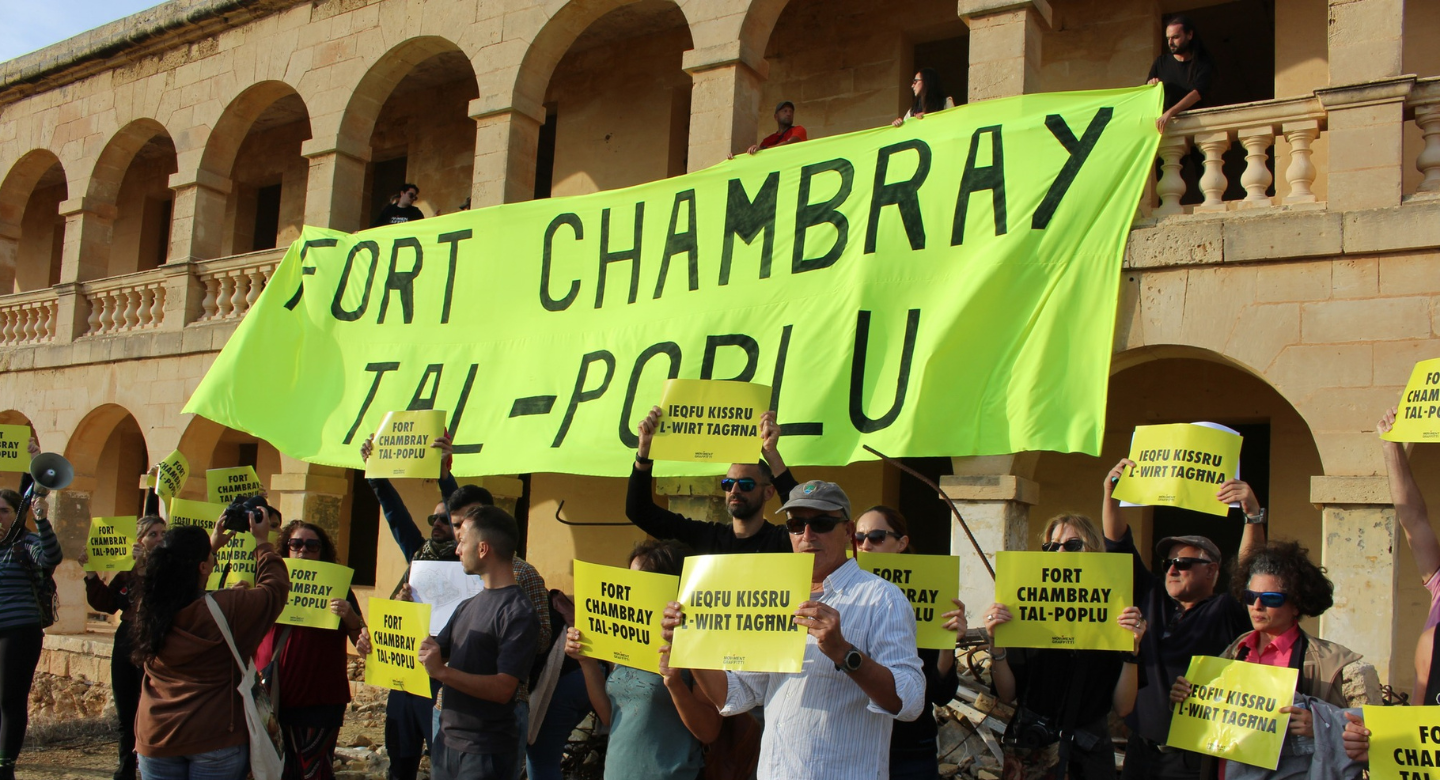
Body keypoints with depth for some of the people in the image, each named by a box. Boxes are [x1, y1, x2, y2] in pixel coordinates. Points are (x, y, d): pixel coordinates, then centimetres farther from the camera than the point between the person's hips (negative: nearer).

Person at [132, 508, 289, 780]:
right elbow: (276, 587, -2)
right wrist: (263, 542, 9)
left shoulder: (146, 608, -3)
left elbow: (179, 588, 21)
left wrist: (211, 544, 25)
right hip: (215, 738, -4)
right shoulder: (226, 608, -18)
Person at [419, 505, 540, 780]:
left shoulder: (519, 613, -15)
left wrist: (442, 673, -30)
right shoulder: (468, 606, 12)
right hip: (447, 741, 8)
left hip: (486, 752, -8)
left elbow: (503, 688, -22)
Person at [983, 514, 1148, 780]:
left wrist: (1132, 649, -17)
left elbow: (1123, 707, -6)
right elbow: (1007, 695, -4)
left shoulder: (1114, 619, -2)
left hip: (1089, 753, 0)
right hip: (1029, 751, 0)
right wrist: (996, 644, -18)